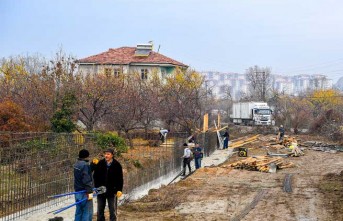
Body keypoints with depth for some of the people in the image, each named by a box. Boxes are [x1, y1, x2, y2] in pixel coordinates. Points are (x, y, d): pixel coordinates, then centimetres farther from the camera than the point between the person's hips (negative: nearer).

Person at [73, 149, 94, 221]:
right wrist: (89, 192, -22)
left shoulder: (76, 164, 10)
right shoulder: (85, 165, -18)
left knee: (79, 212, 13)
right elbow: (87, 180, -22)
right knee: (87, 212, -3)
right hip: (84, 193, -9)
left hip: (78, 191, 9)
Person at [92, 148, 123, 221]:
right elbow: (95, 176, 6)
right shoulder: (100, 163, 1)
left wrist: (119, 190, -8)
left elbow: (120, 179, -3)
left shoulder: (117, 165, -3)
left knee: (112, 210, 5)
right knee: (100, 210, 10)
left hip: (112, 191, -2)